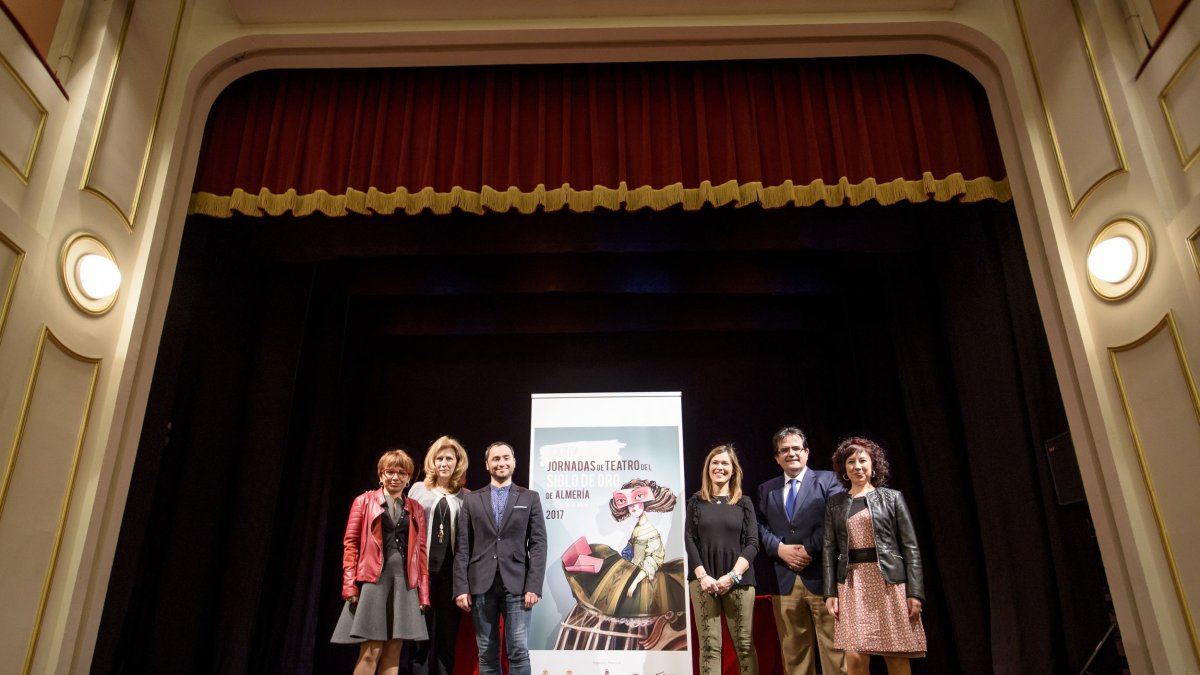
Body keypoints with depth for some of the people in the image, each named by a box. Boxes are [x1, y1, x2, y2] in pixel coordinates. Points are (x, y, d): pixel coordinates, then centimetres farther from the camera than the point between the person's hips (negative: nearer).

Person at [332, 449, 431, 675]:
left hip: (404, 582, 3)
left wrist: (423, 592, 4)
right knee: (371, 651, -7)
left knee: (393, 652, 3)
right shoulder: (364, 501, 7)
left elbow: (420, 551, 11)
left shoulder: (416, 509, 14)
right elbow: (350, 543, 2)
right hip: (373, 580, -3)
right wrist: (349, 584, -8)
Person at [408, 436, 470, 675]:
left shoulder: (466, 497, 8)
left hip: (451, 571, 0)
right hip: (423, 569, 0)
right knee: (422, 632, 3)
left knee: (448, 633, 5)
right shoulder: (418, 489, 9)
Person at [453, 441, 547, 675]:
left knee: (519, 652, -4)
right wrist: (461, 587, -2)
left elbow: (538, 544, 2)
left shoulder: (530, 498, 8)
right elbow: (463, 547, 7)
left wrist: (533, 586, -8)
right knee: (487, 654, 7)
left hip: (516, 585, -1)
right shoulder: (472, 500, 11)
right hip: (481, 585, 1)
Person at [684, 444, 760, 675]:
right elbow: (689, 540, 3)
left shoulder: (744, 502, 8)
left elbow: (752, 543, 2)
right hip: (703, 581, 0)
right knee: (709, 644, -3)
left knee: (745, 644, 0)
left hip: (739, 582, 0)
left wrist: (732, 575, -10)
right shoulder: (696, 502, 8)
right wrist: (702, 576, -9)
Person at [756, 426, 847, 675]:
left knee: (833, 645, -1)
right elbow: (761, 527, 8)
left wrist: (809, 549, -14)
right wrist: (780, 548, -10)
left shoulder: (828, 480, 5)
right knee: (793, 649, 8)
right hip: (784, 579, 3)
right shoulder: (766, 489, 16)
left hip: (822, 576, -3)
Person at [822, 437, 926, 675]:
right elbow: (830, 550, 9)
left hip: (889, 581, -1)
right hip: (852, 583, 1)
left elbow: (910, 547, 2)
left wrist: (915, 592, -6)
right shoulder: (835, 503, 11)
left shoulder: (892, 497, 5)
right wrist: (830, 592, 1)